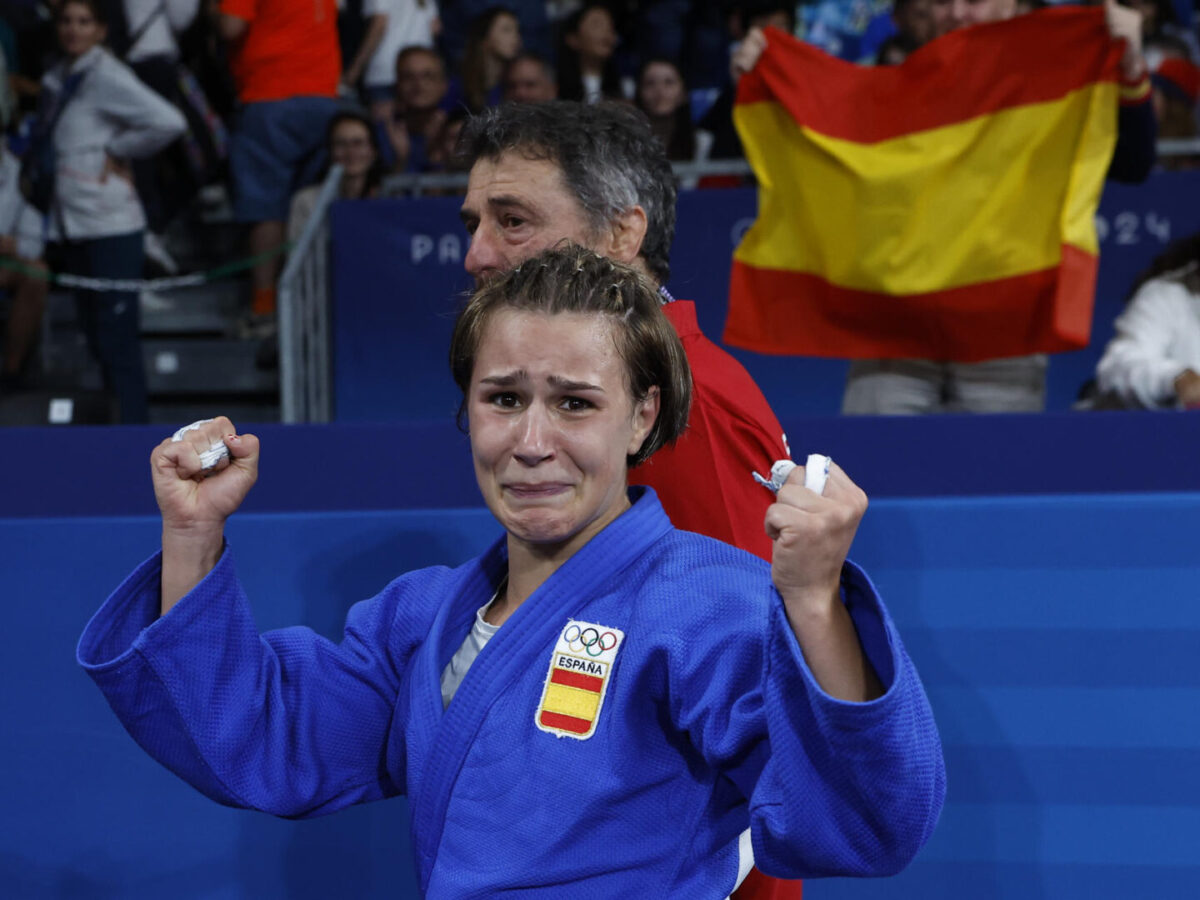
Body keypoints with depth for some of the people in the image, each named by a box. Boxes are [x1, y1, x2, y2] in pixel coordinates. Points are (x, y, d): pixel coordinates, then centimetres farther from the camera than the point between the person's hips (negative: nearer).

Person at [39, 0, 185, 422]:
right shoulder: (57, 80, 13)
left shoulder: (107, 78, -11)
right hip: (70, 225, 8)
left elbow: (168, 122, -23)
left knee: (117, 339, -7)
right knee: (95, 337, 12)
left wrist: (117, 152, -12)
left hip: (110, 225, -8)